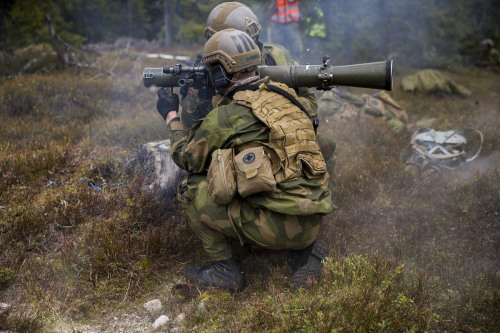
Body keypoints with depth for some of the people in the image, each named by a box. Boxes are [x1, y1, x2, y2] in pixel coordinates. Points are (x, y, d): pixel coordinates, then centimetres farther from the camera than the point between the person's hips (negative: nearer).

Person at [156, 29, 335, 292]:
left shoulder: (226, 116, -8)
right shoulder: (283, 95, 10)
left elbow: (186, 157, 9)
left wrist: (171, 116, 25)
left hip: (274, 227, -7)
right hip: (313, 225, 7)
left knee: (192, 188, 6)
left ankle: (224, 269, 10)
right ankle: (305, 253, 16)